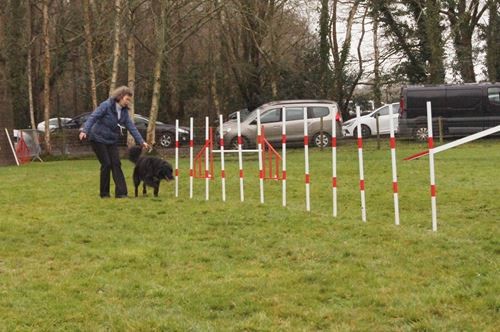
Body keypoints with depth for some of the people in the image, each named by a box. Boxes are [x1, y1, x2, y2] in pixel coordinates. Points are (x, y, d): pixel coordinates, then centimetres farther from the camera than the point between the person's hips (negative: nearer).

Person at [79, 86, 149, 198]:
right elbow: (93, 117, -22)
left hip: (112, 141, 6)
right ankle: (104, 193, 5)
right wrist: (84, 131, -36)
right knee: (106, 164, -8)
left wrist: (141, 141, -6)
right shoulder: (106, 105, -18)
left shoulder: (124, 111, 2)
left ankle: (121, 192, -7)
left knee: (116, 164, -4)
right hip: (98, 139, -6)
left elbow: (131, 126, 0)